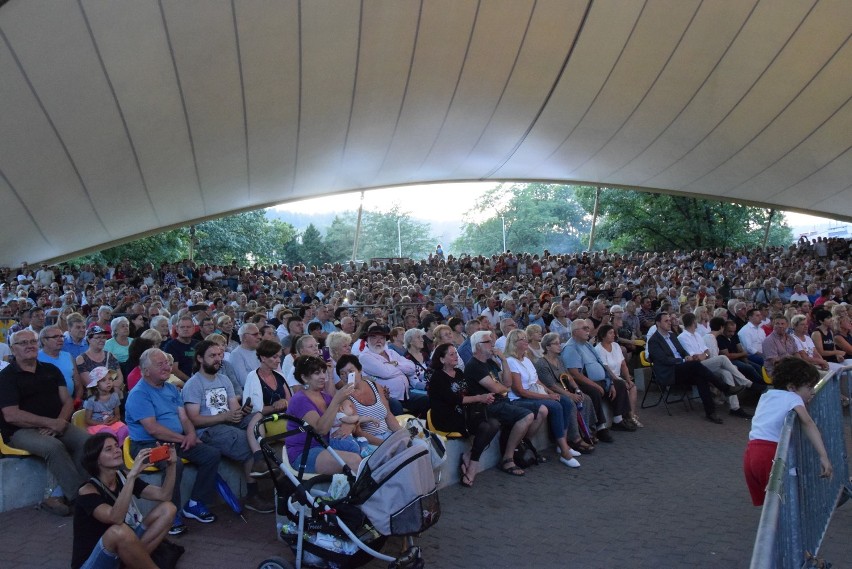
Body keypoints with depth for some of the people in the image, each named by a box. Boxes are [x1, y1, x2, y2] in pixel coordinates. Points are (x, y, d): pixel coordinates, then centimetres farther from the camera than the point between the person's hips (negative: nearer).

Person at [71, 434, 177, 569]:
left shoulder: (123, 479, 1)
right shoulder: (88, 491, -19)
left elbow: (163, 495, -3)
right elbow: (115, 518, -38)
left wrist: (170, 465, -18)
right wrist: (132, 475, -44)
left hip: (121, 549, 7)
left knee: (167, 509, -4)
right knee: (119, 530, -39)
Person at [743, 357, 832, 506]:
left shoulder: (766, 396, 22)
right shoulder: (792, 398, 1)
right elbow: (807, 423, -15)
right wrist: (823, 456, -22)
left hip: (750, 452, 7)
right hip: (770, 454, -7)